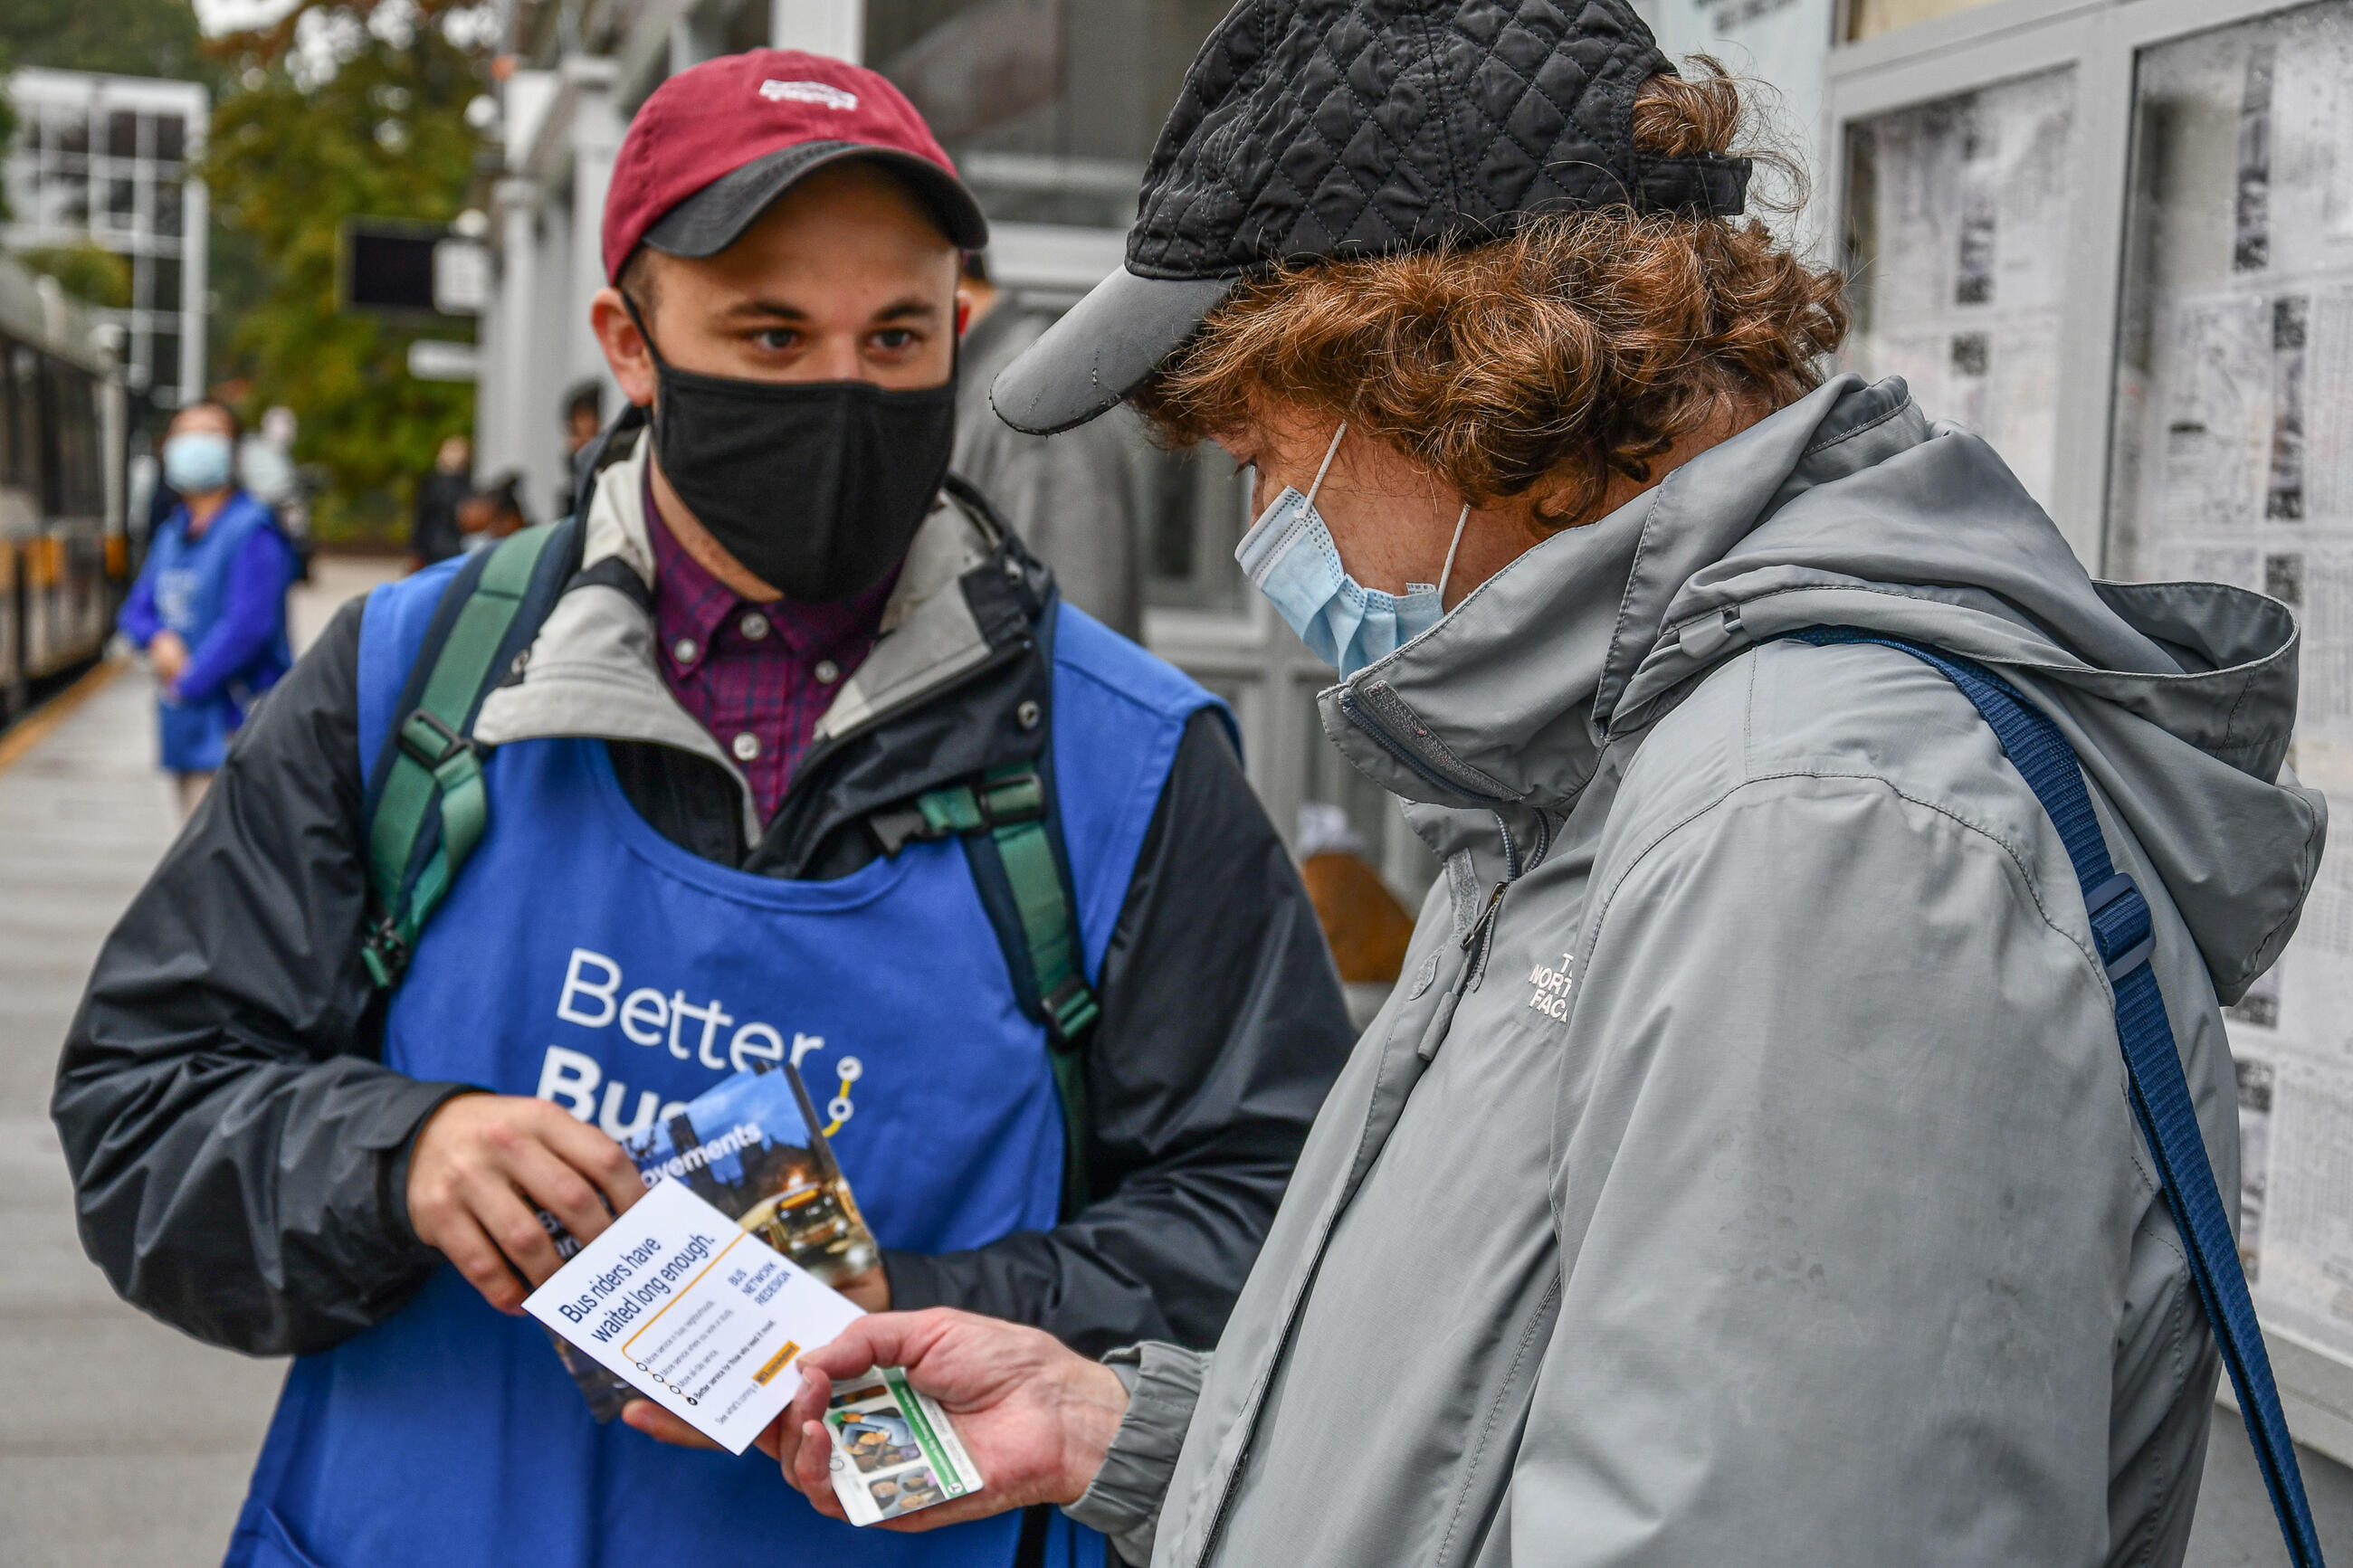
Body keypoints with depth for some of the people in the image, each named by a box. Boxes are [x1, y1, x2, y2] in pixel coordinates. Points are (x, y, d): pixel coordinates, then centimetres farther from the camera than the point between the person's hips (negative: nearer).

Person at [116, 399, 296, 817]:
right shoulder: (172, 533, 16)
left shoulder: (251, 531, -11)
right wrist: (159, 639, -5)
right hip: (184, 729, 8)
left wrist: (188, 683, -11)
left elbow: (247, 624, -18)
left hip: (230, 724, -8)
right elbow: (137, 608, 19)